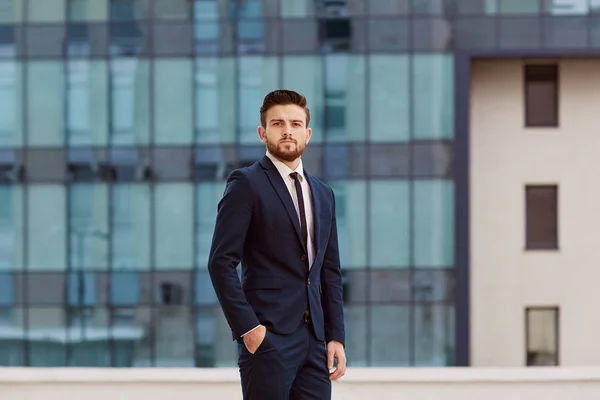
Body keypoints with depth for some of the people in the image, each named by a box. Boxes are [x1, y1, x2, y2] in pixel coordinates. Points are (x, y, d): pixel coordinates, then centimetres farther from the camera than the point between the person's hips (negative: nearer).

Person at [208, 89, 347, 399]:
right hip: (269, 337, -6)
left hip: (314, 339, 6)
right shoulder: (246, 184, -3)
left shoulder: (323, 195, 18)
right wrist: (246, 327, -15)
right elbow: (221, 262, -9)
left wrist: (336, 337, 10)